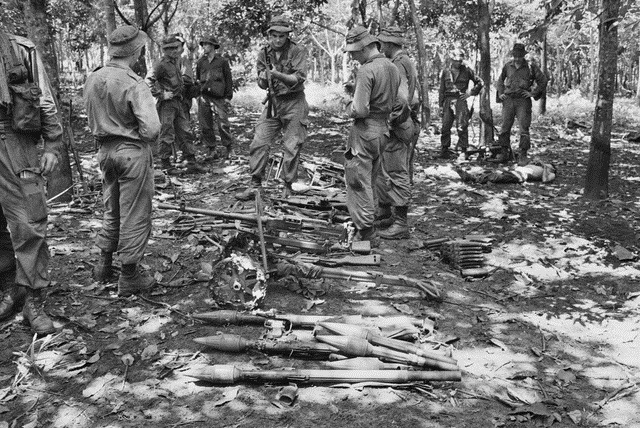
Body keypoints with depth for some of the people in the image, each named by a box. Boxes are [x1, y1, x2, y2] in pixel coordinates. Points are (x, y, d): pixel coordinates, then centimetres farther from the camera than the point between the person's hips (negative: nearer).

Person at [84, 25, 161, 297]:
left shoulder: (92, 80, 2)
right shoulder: (134, 84, -20)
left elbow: (92, 120, 9)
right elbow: (151, 129, -24)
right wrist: (145, 139, -4)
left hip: (105, 150, 7)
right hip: (133, 152, -7)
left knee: (111, 211, 22)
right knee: (134, 216, 4)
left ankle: (104, 265, 33)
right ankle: (129, 277, 13)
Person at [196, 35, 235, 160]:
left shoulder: (222, 61, 4)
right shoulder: (200, 62, 14)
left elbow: (228, 79, 5)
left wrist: (228, 96, -1)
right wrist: (197, 94, 13)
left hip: (219, 97, -4)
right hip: (204, 97, 4)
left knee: (222, 124, -9)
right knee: (205, 126, 3)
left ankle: (228, 148, 8)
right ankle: (211, 150, 13)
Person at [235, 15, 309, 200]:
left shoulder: (298, 51, -9)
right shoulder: (264, 54, 4)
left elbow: (299, 79, -18)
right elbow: (262, 85, 6)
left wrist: (278, 74, -32)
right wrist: (263, 78, -17)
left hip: (294, 103, -4)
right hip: (273, 102, 4)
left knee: (292, 147, -1)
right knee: (259, 143, -1)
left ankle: (288, 187, 11)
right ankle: (255, 184, 7)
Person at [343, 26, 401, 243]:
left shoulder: (366, 71, -18)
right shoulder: (393, 68, 9)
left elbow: (359, 110, -23)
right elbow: (395, 103, 15)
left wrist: (349, 107, -4)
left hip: (365, 130, -9)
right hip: (384, 129, 9)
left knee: (358, 183, 1)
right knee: (369, 182, 18)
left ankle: (366, 232, 4)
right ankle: (365, 222, 27)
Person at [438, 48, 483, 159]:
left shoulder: (466, 71, 6)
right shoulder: (445, 72, 10)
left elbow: (479, 82, 14)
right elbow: (441, 89, 12)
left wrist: (471, 93, 2)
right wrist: (440, 104, 7)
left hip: (461, 100, -2)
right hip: (448, 100, 2)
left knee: (462, 126, -8)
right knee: (445, 126, 2)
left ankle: (463, 150, -3)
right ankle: (444, 150, 12)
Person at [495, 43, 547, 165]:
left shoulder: (531, 67, -1)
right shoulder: (508, 66, 9)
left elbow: (543, 80, 4)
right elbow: (500, 80, 24)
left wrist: (533, 93, -2)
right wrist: (500, 93, 12)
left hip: (523, 101, -3)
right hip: (508, 100, 3)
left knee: (524, 129, -4)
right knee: (505, 127, 2)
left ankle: (523, 155, 1)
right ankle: (504, 152, 11)